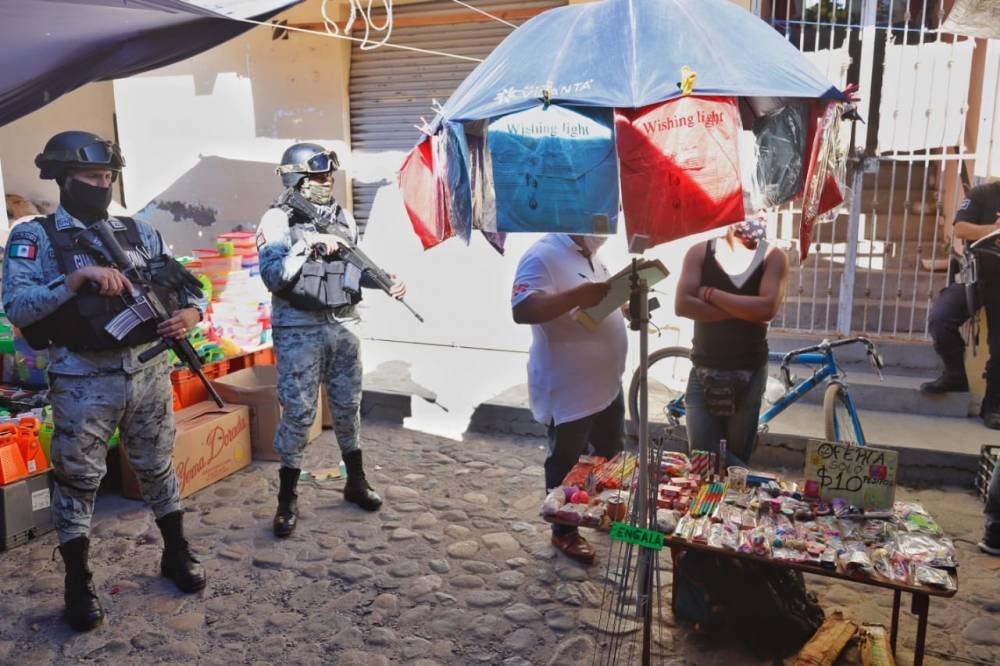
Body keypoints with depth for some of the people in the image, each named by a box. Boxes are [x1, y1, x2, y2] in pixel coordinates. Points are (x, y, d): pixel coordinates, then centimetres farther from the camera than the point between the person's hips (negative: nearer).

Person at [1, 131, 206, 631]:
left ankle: (176, 554, 32)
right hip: (83, 381, -3)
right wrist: (76, 279, -25)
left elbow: (183, 286, 11)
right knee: (77, 480, 8)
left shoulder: (139, 232, 8)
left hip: (148, 371, 4)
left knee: (157, 467, 16)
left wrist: (190, 313, -11)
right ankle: (79, 585, 23)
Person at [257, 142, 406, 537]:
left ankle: (356, 482, 31)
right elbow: (273, 278, -18)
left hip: (341, 328, 5)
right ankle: (287, 501, 14)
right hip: (299, 332, -5)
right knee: (298, 414, -1)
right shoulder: (278, 221, -9)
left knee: (348, 407, 14)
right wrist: (307, 245, -25)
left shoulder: (342, 217, 7)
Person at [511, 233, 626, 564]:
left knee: (612, 455, 25)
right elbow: (522, 311, -33)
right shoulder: (543, 256, -21)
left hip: (607, 384, 9)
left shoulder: (591, 255, 9)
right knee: (566, 464, 10)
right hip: (568, 391, -9)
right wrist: (578, 295, -42)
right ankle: (564, 531, 28)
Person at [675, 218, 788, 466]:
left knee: (738, 460, 12)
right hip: (704, 371, 0)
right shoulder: (700, 252, -1)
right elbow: (683, 305, -13)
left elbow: (767, 309, -18)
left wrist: (709, 293, -13)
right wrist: (742, 311, -16)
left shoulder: (772, 256, -2)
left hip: (749, 373, 1)